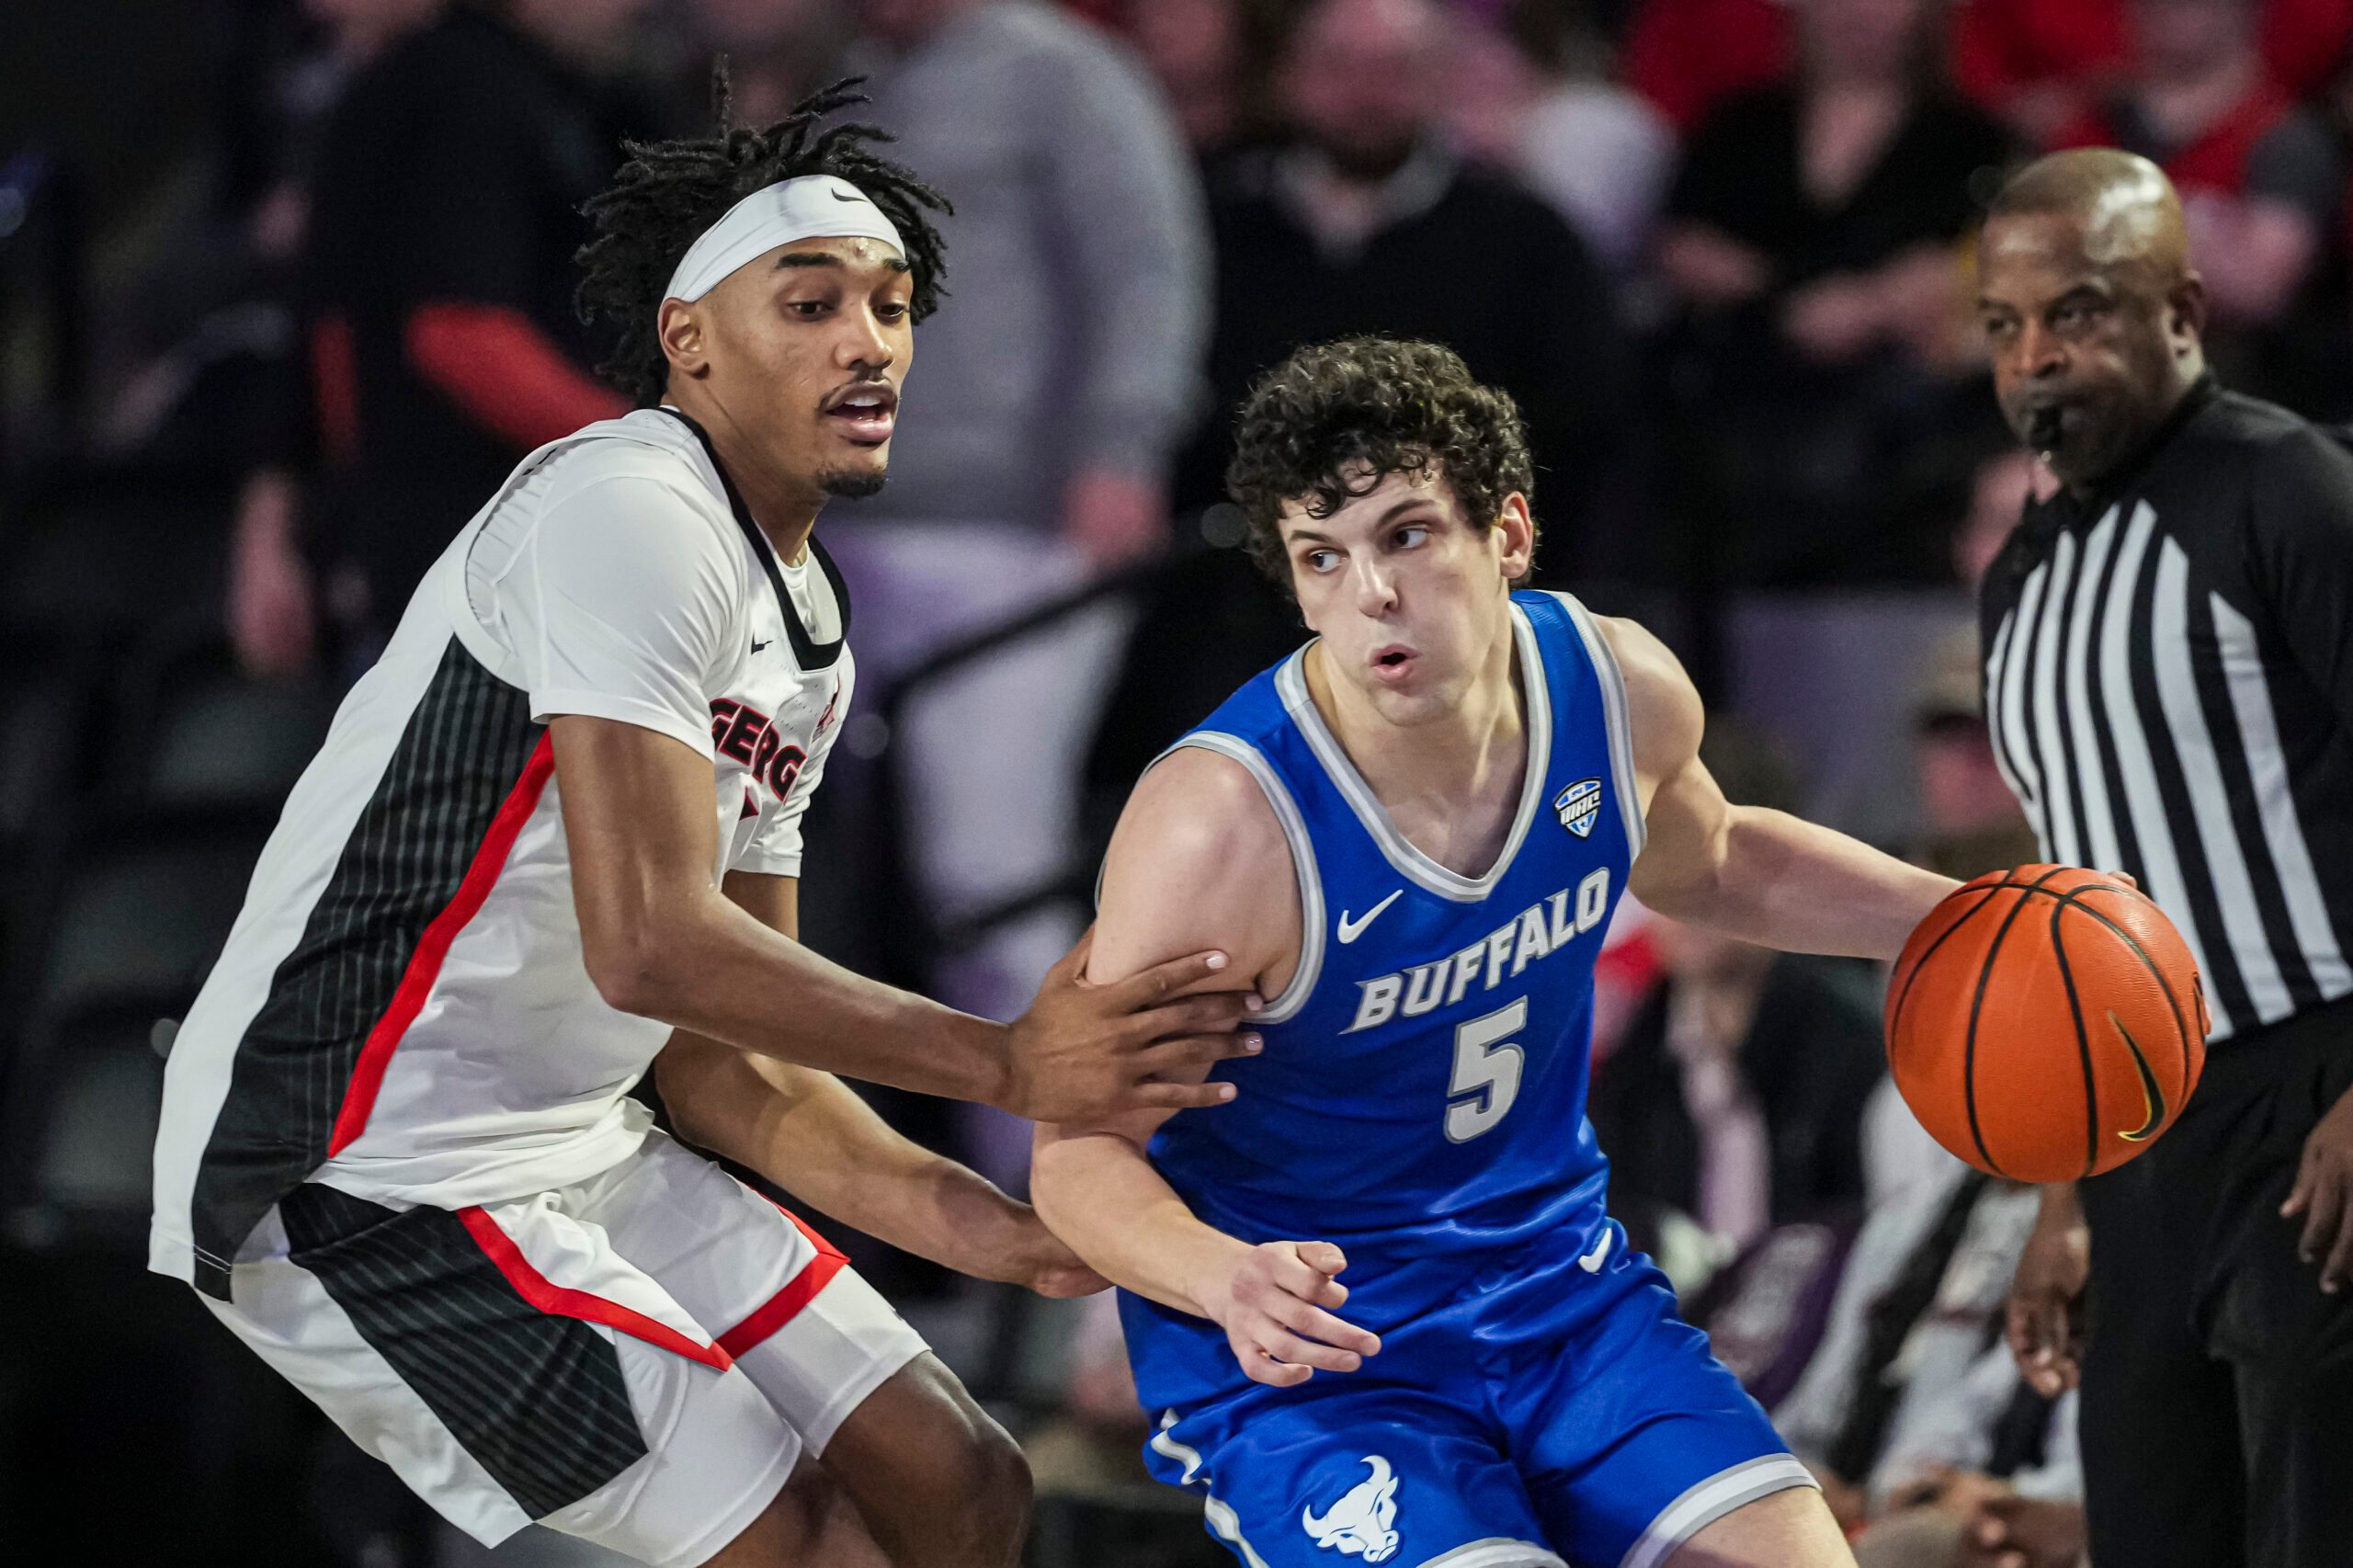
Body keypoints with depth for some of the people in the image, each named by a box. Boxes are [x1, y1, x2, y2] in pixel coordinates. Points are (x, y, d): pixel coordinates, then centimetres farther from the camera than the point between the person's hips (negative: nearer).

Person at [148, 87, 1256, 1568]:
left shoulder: (809, 630, 15)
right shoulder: (627, 509, -16)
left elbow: (717, 1054, 15)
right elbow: (650, 946, -26)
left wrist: (966, 1218, 2)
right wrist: (1006, 1064, -21)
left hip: (575, 1152, 10)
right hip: (361, 1175, -10)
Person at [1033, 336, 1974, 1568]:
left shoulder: (1621, 692, -8)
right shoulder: (1222, 826, -27)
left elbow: (1703, 867, 18)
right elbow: (1081, 1147, -19)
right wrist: (1226, 1281, -38)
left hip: (1556, 1283, 6)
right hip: (1303, 1355, -6)